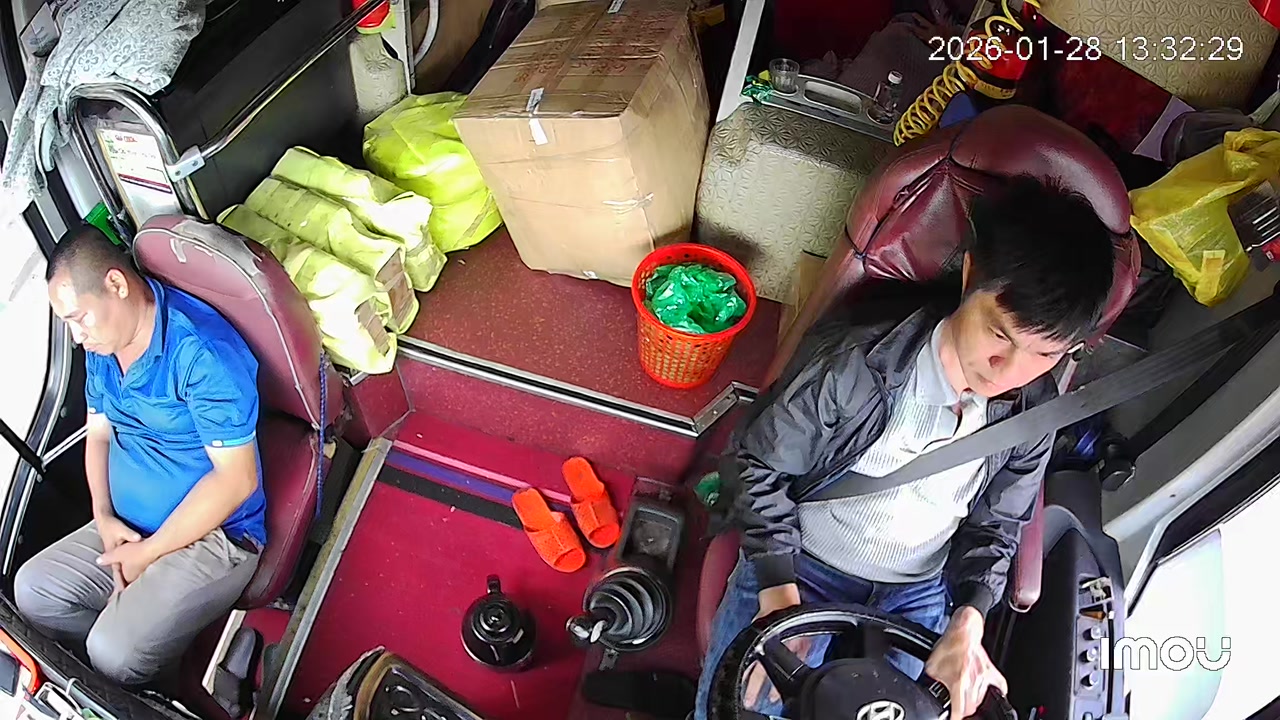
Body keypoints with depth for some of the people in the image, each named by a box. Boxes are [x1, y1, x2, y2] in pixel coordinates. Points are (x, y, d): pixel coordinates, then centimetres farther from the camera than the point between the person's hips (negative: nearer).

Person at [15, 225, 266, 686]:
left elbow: (236, 479, -25)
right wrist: (104, 517, 0)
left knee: (116, 652, -22)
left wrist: (147, 553, -16)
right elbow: (98, 435, 17)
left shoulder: (201, 351, -25)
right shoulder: (101, 344, 4)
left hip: (214, 535, -9)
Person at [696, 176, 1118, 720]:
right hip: (803, 561, -3)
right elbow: (755, 461, -15)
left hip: (919, 592, 4)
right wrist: (778, 590, -19)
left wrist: (968, 621, -12)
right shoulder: (857, 359, -26)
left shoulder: (1033, 414, -11)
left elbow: (995, 524, 5)